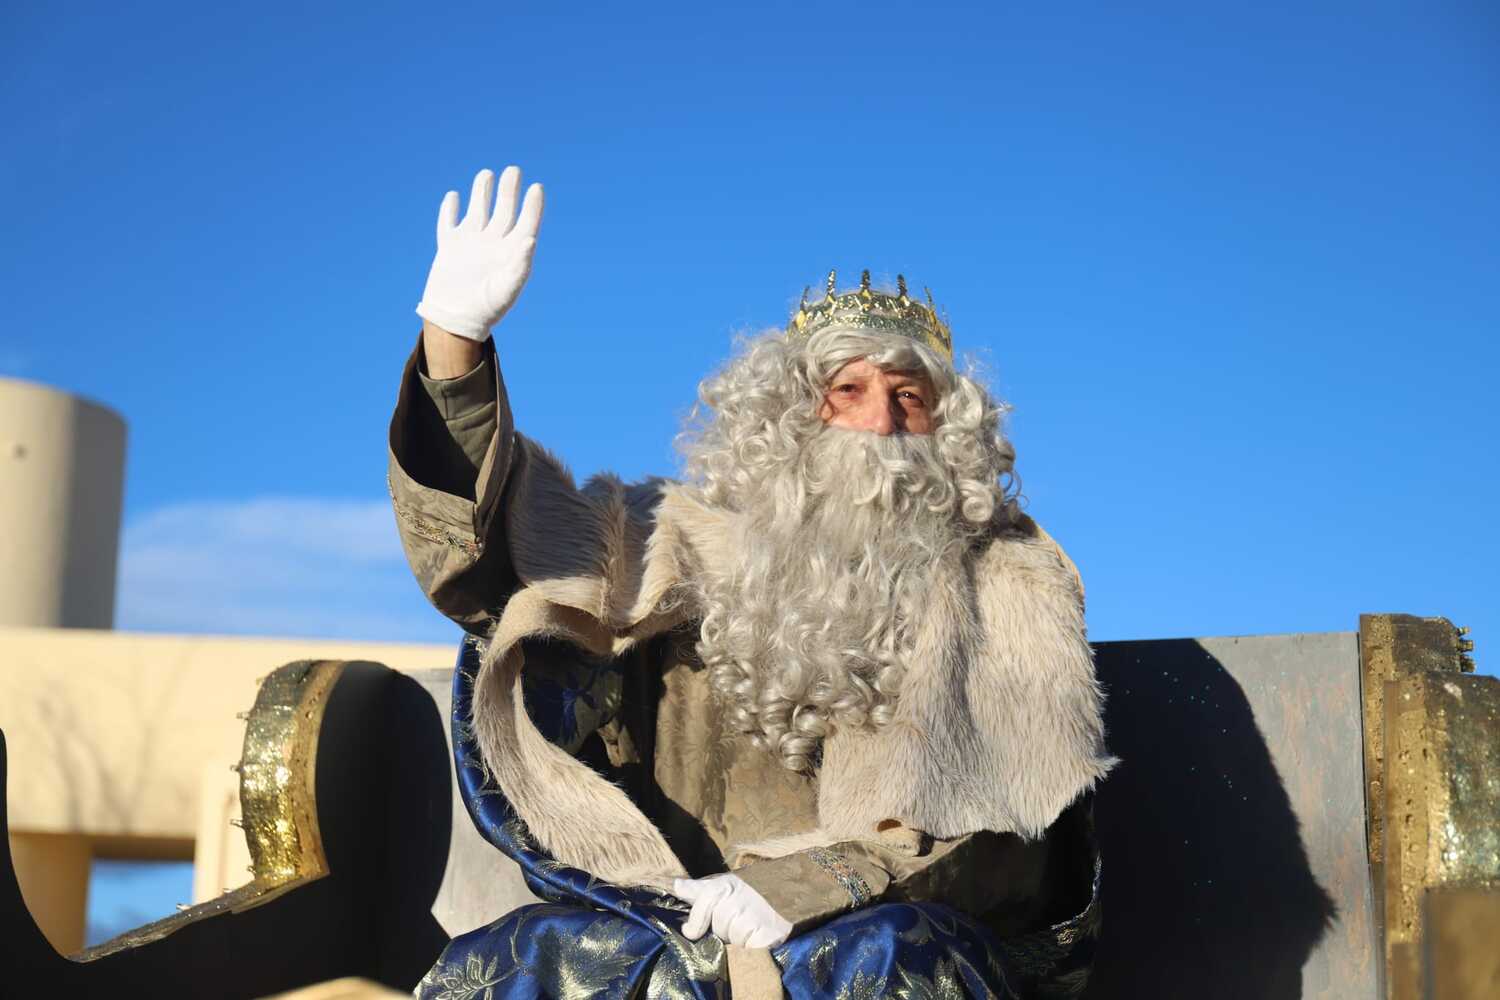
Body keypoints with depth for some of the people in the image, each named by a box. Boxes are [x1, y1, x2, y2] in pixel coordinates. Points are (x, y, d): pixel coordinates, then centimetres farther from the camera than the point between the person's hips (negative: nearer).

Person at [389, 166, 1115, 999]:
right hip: (694, 924, 3)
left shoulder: (1006, 580, 8)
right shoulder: (705, 549, 13)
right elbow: (484, 554, 5)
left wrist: (804, 888, -15)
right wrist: (455, 334, -7)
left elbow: (1011, 813, -3)